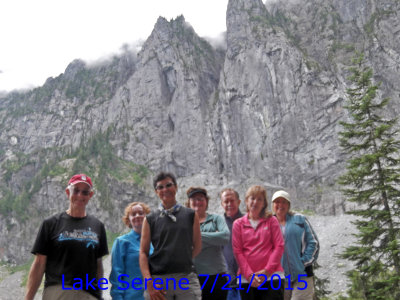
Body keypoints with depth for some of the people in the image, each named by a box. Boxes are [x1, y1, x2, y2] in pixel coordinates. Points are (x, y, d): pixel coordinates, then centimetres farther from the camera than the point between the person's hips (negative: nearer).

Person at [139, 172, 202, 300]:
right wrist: (149, 282, -8)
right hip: (158, 280, 0)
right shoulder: (150, 219, 7)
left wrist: (181, 262, 5)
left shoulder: (191, 215, 9)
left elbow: (197, 247, 13)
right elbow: (143, 252, 2)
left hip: (186, 279, 0)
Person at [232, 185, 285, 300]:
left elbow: (279, 246, 1)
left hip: (272, 276, -1)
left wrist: (268, 270, -9)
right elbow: (237, 251, 2)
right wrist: (249, 274, -9)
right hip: (247, 279, 1)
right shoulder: (238, 224, 8)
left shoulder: (271, 221, 8)